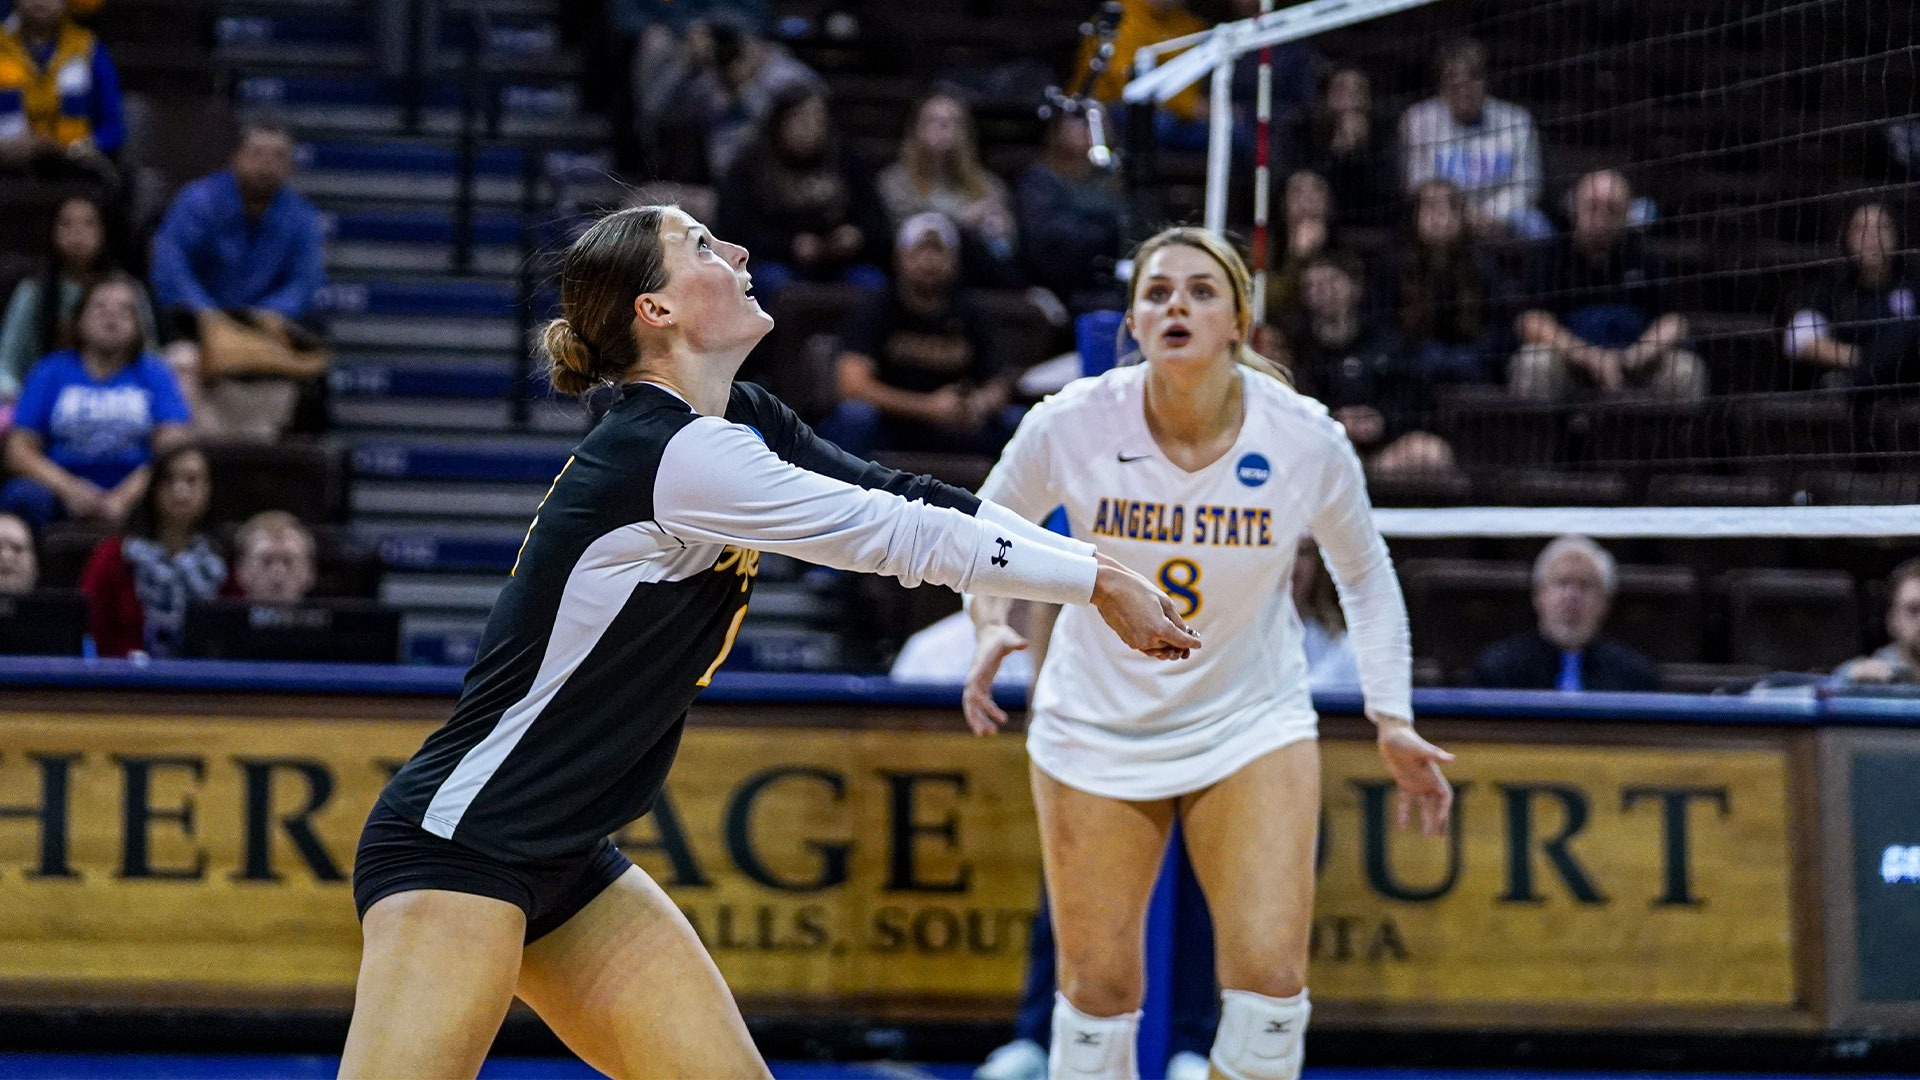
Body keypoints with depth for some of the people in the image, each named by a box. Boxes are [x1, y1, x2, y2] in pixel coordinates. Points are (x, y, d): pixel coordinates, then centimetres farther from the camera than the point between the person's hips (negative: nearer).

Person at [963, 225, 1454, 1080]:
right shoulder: (1069, 425, -18)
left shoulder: (1307, 441, -16)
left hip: (1252, 726, 0)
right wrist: (990, 628, -16)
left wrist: (1392, 722, -2)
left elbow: (1365, 575, 3)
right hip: (1097, 731, 0)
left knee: (1269, 974, -13)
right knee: (1099, 987, 3)